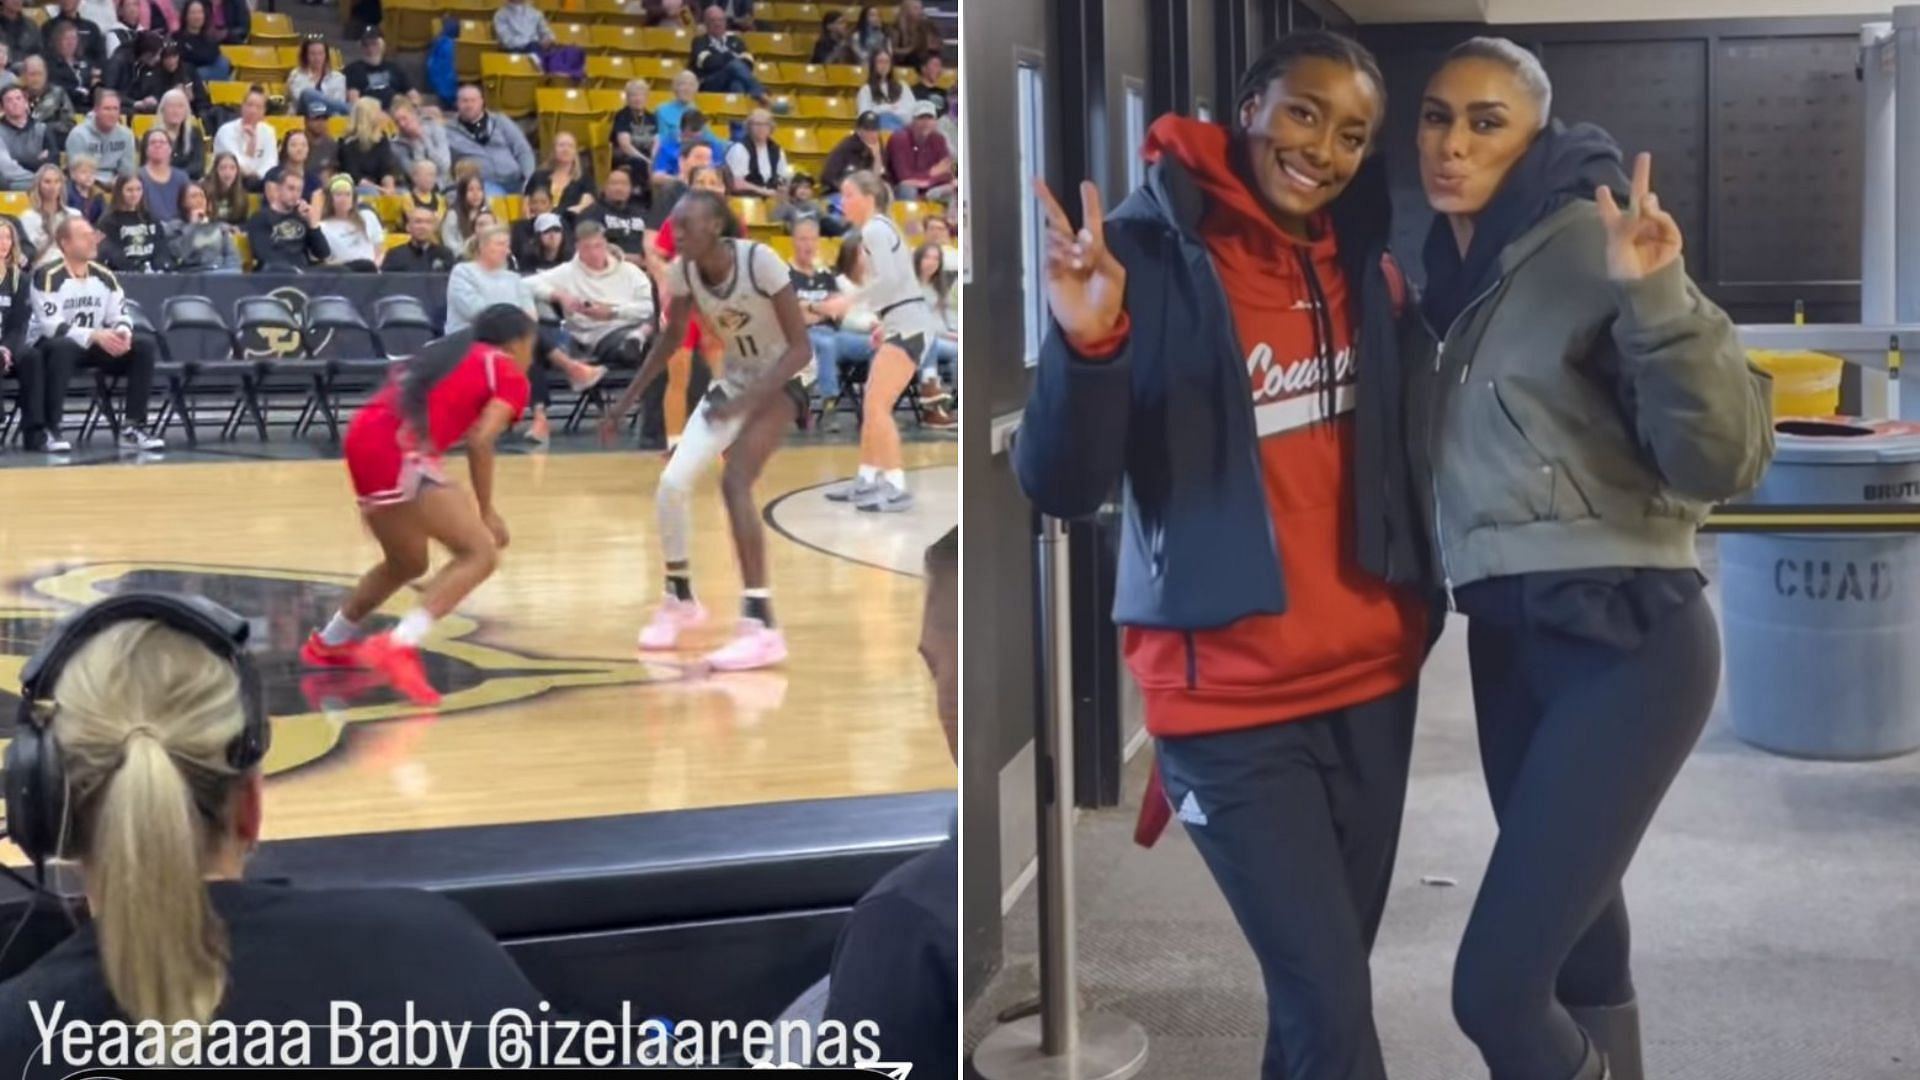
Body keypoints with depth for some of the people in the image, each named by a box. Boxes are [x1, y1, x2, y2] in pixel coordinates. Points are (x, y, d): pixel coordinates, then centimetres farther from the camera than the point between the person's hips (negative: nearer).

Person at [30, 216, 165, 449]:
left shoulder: (104, 276, 4)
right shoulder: (48, 276, -15)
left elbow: (120, 317, 5)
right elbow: (51, 326, -23)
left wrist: (123, 333, -20)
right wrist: (94, 335, -34)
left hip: (94, 344, 6)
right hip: (52, 345, -6)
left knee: (144, 348, -13)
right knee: (62, 349, -41)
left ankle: (132, 427, -15)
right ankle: (50, 429, -34)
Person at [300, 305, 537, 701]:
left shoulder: (448, 354, 30)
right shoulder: (509, 376, 9)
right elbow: (480, 442, -6)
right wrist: (487, 512, 0)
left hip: (364, 438, 8)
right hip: (398, 452, -8)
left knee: (408, 563, 28)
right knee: (480, 553, -9)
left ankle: (328, 642, 45)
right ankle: (399, 647, -23)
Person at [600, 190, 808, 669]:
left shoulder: (760, 261, -27)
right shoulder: (683, 270, -9)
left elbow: (802, 347, -25)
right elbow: (671, 339, 9)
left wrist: (748, 398, -37)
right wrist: (626, 402, 8)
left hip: (779, 381, -6)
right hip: (732, 381, 6)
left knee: (734, 482, -27)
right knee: (673, 482, -3)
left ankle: (761, 627, -28)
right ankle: (679, 600, 24)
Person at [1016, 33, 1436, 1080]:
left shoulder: (1361, 258, 5)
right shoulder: (1149, 251, -12)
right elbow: (1060, 487, -18)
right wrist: (1087, 344, -32)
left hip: (1373, 678, 6)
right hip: (1230, 698, -5)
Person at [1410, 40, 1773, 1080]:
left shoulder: (1589, 243, -10)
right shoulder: (1447, 275, 12)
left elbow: (1723, 458, -18)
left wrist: (1656, 298, -31)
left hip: (1624, 639, -8)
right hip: (1508, 639, 8)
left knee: (1494, 988, -13)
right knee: (1577, 955, 17)